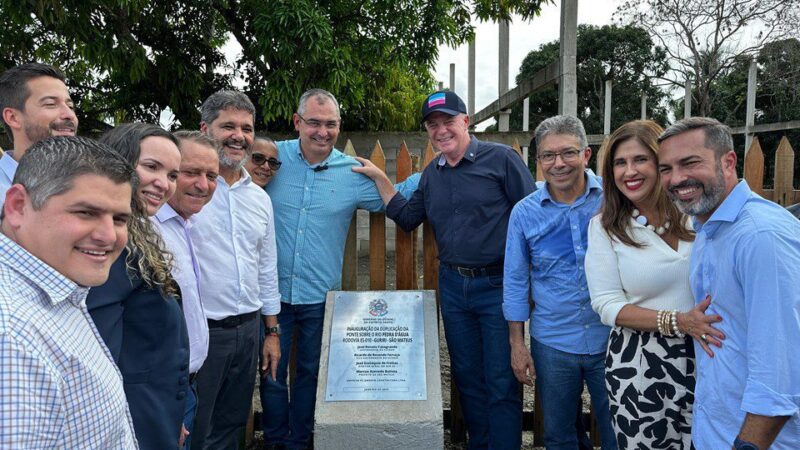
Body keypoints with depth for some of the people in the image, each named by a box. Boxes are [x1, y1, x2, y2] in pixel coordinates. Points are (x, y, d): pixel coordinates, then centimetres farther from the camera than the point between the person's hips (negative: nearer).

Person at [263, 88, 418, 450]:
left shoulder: (353, 173, -3)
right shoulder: (273, 157, -4)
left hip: (319, 296, 1)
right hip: (272, 291, 0)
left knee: (310, 372, 17)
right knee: (271, 371, 13)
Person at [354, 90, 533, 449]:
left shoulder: (501, 158, -7)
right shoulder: (432, 174, 12)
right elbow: (407, 218, 17)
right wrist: (379, 178, 11)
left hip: (497, 285, -6)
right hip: (452, 286, 6)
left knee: (502, 384, 1)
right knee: (467, 378, 17)